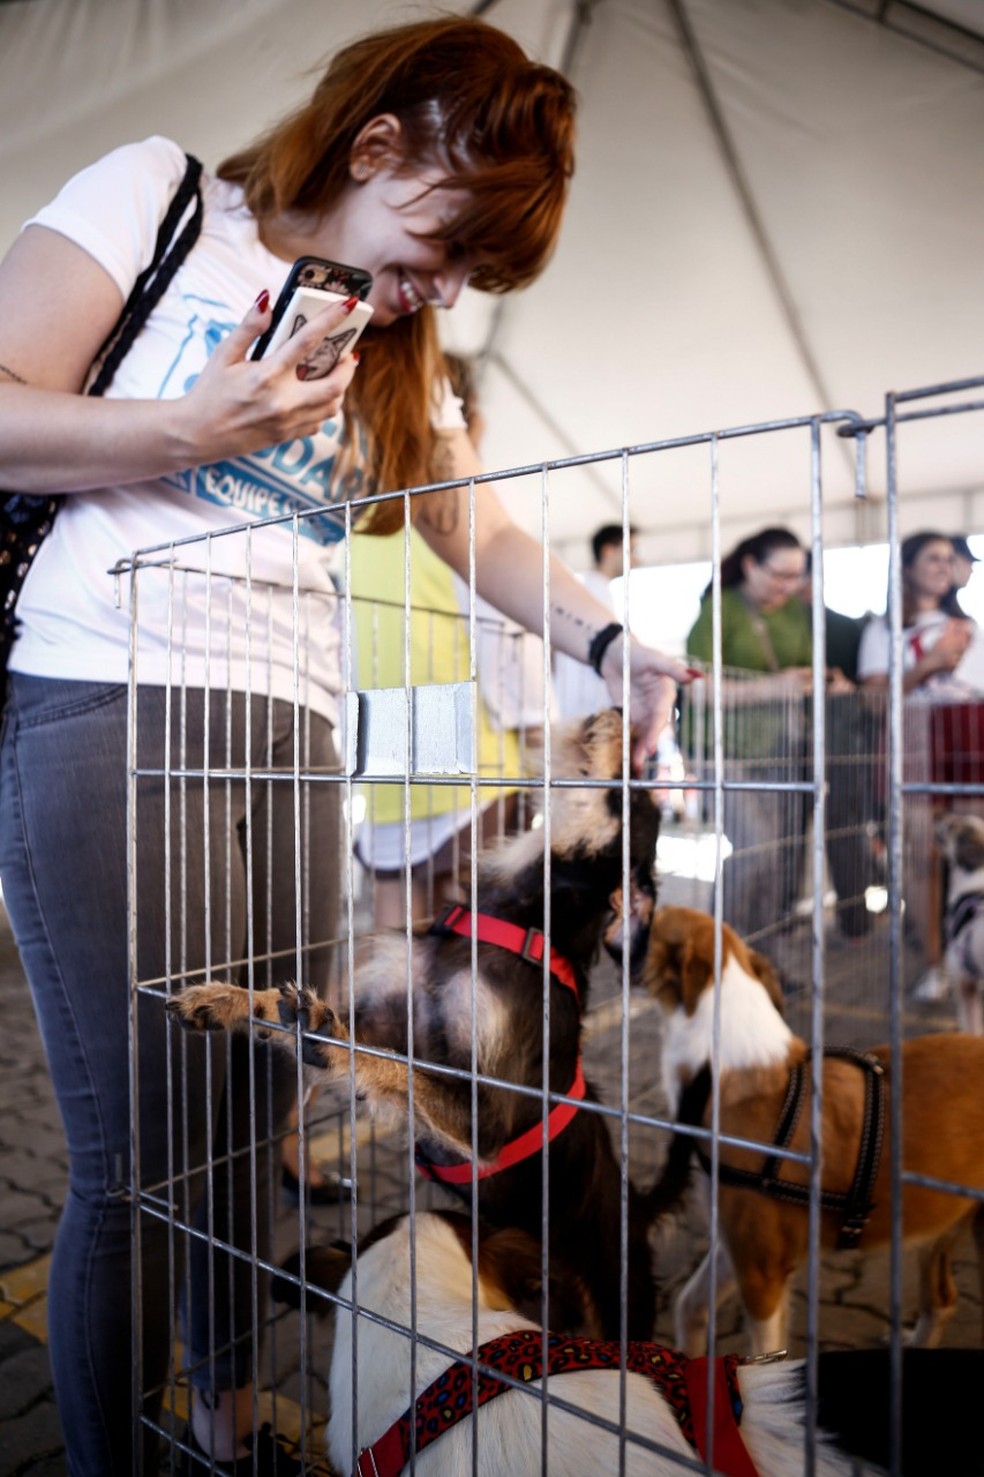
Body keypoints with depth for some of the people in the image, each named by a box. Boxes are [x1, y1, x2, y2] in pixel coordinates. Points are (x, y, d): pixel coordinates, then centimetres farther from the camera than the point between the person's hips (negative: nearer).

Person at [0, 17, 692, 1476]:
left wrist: (607, 639, 1)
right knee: (139, 1156, -4)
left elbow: (490, 537, 16)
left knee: (251, 1123, 11)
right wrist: (191, 432, -13)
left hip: (288, 739, 5)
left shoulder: (393, 349, 23)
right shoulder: (157, 196, 7)